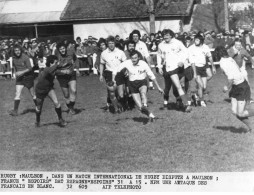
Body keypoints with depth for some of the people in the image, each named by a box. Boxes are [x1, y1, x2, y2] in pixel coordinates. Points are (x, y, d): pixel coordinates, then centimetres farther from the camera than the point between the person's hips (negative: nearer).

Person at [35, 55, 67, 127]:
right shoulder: (46, 70, -35)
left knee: (56, 103, -16)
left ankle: (61, 119, 1)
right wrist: (57, 65, -48)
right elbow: (50, 71, -60)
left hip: (49, 88, 5)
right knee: (39, 107, 14)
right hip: (40, 91, -5)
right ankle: (38, 121, 42)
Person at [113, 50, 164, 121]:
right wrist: (113, 81, -9)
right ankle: (151, 115, 7)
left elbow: (152, 76, -1)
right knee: (140, 106, -7)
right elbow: (116, 70, 1)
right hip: (132, 84, 1)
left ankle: (145, 106, -59)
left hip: (142, 82, -1)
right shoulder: (127, 63, -9)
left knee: (143, 92, -38)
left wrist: (158, 87, 3)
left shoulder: (143, 64, -10)